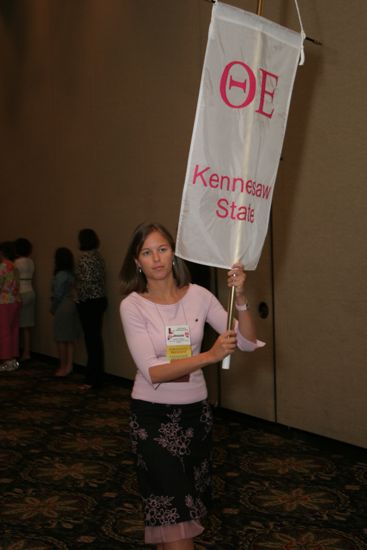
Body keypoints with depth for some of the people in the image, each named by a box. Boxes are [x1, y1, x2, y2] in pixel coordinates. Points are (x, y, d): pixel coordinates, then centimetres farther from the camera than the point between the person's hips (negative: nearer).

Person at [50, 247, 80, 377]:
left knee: (61, 339, 1)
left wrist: (53, 308, 1)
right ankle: (69, 366, 16)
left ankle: (63, 367, 7)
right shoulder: (72, 274, 6)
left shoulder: (60, 275, -15)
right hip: (72, 306, 8)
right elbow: (73, 292, 7)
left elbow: (58, 295, -14)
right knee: (70, 339, 11)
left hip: (63, 308, -8)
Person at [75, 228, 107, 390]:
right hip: (99, 300, 9)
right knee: (96, 339, 13)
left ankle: (92, 379, 1)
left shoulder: (85, 257, -15)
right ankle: (97, 376, 21)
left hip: (89, 302, -9)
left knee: (91, 340, -4)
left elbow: (86, 281, -22)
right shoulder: (98, 255, 12)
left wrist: (80, 299, -8)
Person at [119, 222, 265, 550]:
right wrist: (210, 356, -33)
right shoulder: (133, 305, -13)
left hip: (196, 410, 3)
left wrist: (240, 298, -24)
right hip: (153, 414, -3)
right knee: (173, 509, -4)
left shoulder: (199, 296, -5)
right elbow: (152, 372, -23)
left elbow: (248, 343, -9)